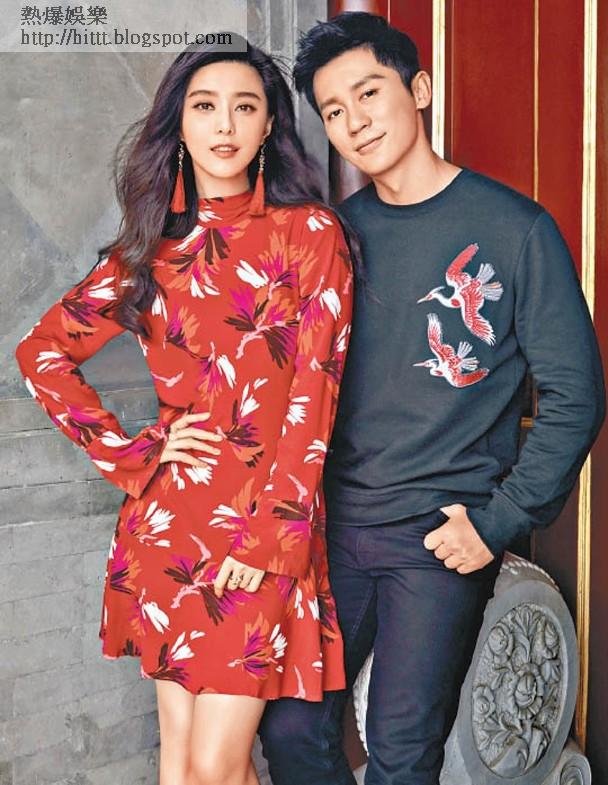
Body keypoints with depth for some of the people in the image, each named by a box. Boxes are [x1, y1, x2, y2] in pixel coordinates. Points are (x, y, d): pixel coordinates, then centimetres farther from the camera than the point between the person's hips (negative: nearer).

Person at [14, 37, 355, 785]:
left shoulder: (310, 233, -2)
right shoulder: (151, 246, 8)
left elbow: (313, 396, -7)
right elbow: (42, 353, 15)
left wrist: (267, 540, -11)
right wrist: (132, 454, 6)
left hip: (267, 525, -3)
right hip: (169, 523, 4)